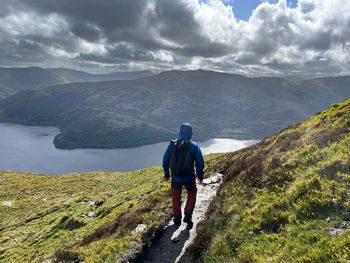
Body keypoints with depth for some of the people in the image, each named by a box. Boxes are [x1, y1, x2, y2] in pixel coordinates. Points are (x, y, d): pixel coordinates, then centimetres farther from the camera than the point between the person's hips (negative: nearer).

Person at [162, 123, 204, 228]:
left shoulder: (172, 145, -9)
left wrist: (166, 174, 13)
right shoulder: (194, 146, -12)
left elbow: (165, 161, -1)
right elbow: (200, 163, -9)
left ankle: (177, 219, 34)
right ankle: (188, 216, 18)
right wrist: (200, 176, 7)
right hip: (189, 178, -1)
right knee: (192, 195, 27)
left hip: (176, 178, 1)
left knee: (176, 196, 24)